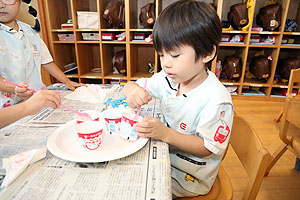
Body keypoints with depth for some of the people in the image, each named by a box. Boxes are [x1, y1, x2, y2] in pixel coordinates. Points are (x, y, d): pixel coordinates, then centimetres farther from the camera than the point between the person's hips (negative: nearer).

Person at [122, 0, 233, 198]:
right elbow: (136, 85, 0)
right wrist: (132, 90, -26)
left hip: (190, 176, -5)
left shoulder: (216, 100, -27)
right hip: (165, 155, 6)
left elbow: (207, 148, -22)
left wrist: (165, 133, -35)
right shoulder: (168, 78, -8)